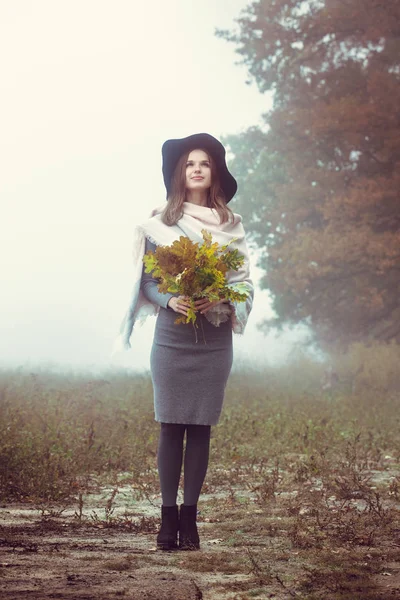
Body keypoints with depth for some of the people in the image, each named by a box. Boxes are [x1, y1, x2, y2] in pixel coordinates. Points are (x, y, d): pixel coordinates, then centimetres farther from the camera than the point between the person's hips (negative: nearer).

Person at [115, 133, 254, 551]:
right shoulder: (160, 222, 5)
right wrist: (170, 301, -15)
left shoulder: (231, 225, 8)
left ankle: (189, 516, 6)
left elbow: (243, 281, 7)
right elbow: (148, 280, 4)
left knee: (200, 427, 1)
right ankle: (168, 516, 1)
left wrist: (221, 303, -13)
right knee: (170, 426, -3)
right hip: (172, 334, -1)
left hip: (214, 338, 1)